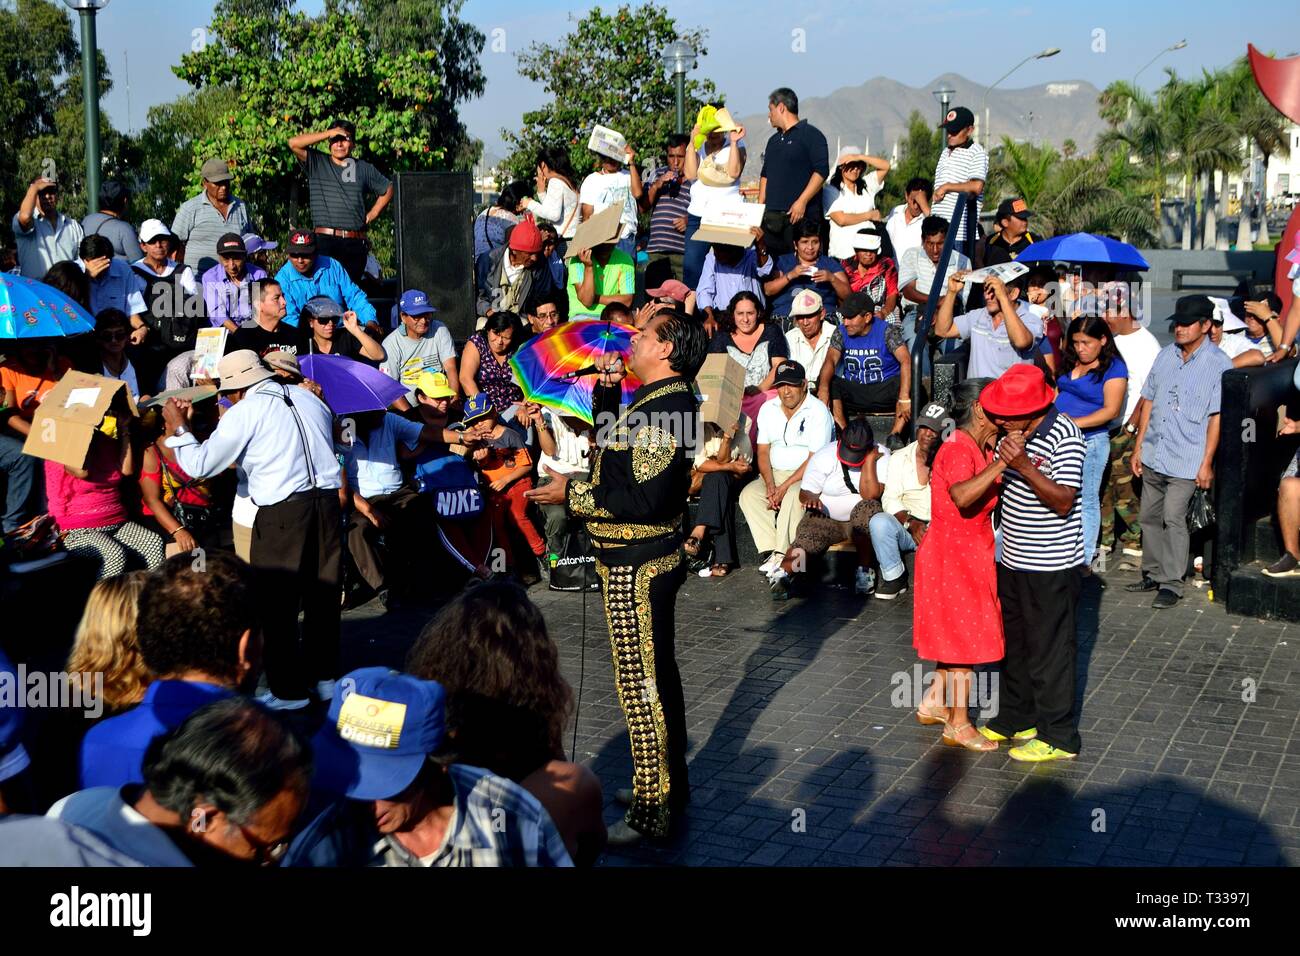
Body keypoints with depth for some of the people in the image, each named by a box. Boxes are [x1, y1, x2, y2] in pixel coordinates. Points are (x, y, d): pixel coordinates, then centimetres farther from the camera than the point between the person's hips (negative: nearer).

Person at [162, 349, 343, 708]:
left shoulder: (244, 412, -4)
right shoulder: (308, 398, 13)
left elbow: (200, 465, -3)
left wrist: (178, 428, 13)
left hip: (283, 512, -6)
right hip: (327, 500, 6)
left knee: (277, 604, 5)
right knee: (323, 593, 16)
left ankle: (289, 690, 10)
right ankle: (325, 676, 27)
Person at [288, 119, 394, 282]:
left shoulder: (364, 168, 15)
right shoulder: (316, 163, 10)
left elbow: (388, 189, 26)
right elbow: (294, 143, -3)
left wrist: (372, 214, 14)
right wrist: (328, 133, -2)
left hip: (355, 244, 2)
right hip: (324, 240, -2)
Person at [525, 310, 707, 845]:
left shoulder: (661, 409, -21)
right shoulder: (663, 401, 12)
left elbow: (645, 500, -27)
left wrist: (573, 494, -19)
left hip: (637, 566, -11)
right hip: (648, 559, 11)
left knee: (642, 685, -2)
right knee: (656, 675, 20)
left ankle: (653, 814, 8)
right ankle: (667, 785, 35)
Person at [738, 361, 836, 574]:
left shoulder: (818, 411, -10)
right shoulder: (768, 409, 9)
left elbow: (814, 459, -15)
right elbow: (762, 450, 7)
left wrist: (785, 487, -21)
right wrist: (770, 484, -11)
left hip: (808, 475, -6)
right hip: (775, 474, 6)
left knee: (793, 496, -36)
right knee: (748, 494, -21)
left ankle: (783, 554, -33)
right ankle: (771, 551, -27)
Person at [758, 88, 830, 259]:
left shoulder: (810, 134, -1)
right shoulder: (774, 141, 23)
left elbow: (821, 171, -11)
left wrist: (802, 202, -18)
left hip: (801, 214, -7)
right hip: (771, 215, 7)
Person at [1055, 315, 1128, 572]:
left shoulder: (1114, 368, -8)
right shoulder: (1070, 362, 11)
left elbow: (1111, 410, -14)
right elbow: (1057, 392, 21)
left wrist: (1076, 422, -23)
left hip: (1091, 441, -6)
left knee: (1086, 500, 2)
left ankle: (1084, 560, 9)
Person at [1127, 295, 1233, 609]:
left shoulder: (1219, 364, -8)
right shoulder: (1166, 355, 8)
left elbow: (1217, 417, -9)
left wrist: (1207, 463, -11)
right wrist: (1138, 447, 11)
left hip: (1186, 459, -6)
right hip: (1153, 454, 6)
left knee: (1173, 518, -9)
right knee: (1150, 517, 12)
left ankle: (1171, 584, 2)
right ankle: (1153, 574, 26)